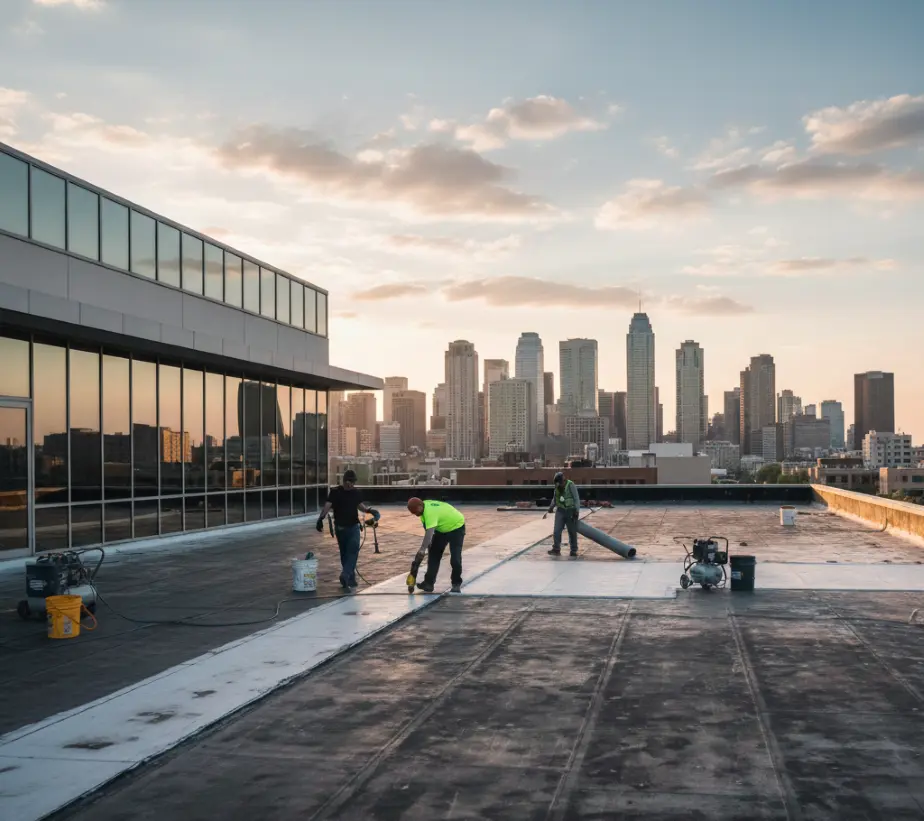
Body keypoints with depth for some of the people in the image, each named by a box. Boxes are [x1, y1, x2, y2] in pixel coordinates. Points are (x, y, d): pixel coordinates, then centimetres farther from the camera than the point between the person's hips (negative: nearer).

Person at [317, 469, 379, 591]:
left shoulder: (355, 492, 5)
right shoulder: (335, 492, -7)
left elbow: (360, 505, 16)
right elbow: (328, 505, -17)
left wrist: (369, 510, -3)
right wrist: (321, 518, -32)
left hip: (354, 526, 2)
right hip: (340, 527, -2)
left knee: (353, 550, -17)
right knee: (344, 553, 7)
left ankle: (345, 576, -24)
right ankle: (350, 580, 17)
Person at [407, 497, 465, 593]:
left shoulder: (430, 512, -38)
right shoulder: (425, 505, -10)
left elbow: (429, 532, -48)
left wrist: (422, 549, -52)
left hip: (456, 527, -9)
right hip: (442, 528, 9)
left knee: (455, 558, -14)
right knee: (433, 554, 3)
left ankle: (456, 584, 3)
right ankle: (429, 583, 5)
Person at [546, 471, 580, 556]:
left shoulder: (571, 485, -14)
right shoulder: (557, 487, 3)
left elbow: (576, 499, -13)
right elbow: (554, 499, 17)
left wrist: (577, 511, -19)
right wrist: (551, 508, 5)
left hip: (571, 511, -4)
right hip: (560, 511, 5)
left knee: (572, 532, 3)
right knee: (557, 531, -7)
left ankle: (574, 551, 12)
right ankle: (556, 550, -6)